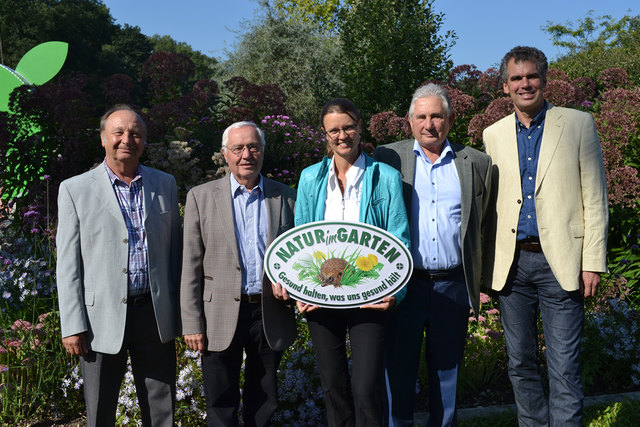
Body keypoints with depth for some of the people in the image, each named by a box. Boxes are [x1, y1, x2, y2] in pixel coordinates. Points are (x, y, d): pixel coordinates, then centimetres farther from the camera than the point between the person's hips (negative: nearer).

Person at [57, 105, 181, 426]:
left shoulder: (165, 184, 7)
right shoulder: (75, 190, -1)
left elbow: (174, 249, 11)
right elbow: (68, 264, -2)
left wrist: (179, 312, 8)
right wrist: (73, 326, -7)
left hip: (155, 314, 2)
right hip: (102, 319, -2)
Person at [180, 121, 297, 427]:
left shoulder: (286, 197, 5)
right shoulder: (201, 197, 1)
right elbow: (191, 266, -1)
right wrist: (192, 324, -5)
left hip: (271, 316, 2)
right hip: (220, 318, -1)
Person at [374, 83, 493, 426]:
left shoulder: (476, 163, 7)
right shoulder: (388, 158, 3)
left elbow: (484, 226, 11)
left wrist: (481, 282, 7)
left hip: (453, 286, 1)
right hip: (404, 284, -1)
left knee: (447, 370, 13)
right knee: (399, 369, 6)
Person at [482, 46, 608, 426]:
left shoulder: (579, 124, 2)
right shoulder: (494, 135, 11)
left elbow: (595, 199, 0)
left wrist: (593, 263, -6)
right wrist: (490, 265, 7)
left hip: (560, 264, -3)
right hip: (512, 264, 3)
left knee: (565, 370, -2)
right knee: (521, 364, 13)